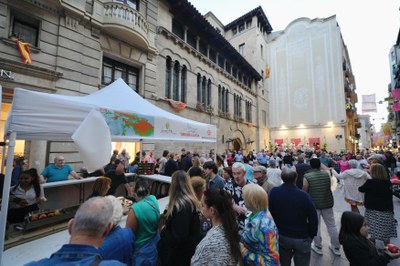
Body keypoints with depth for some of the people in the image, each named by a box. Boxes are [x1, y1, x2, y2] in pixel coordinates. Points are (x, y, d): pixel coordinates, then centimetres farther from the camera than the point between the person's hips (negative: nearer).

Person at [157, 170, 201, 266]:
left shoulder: (181, 205, -31)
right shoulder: (191, 201, -5)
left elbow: (179, 237, -27)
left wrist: (163, 232, -12)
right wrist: (166, 228, 1)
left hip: (180, 254, -7)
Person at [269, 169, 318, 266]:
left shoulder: (274, 192, -19)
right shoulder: (304, 196, -23)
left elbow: (269, 213, -7)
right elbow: (313, 219, -14)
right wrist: (311, 235, 5)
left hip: (281, 236, 2)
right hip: (302, 238, -1)